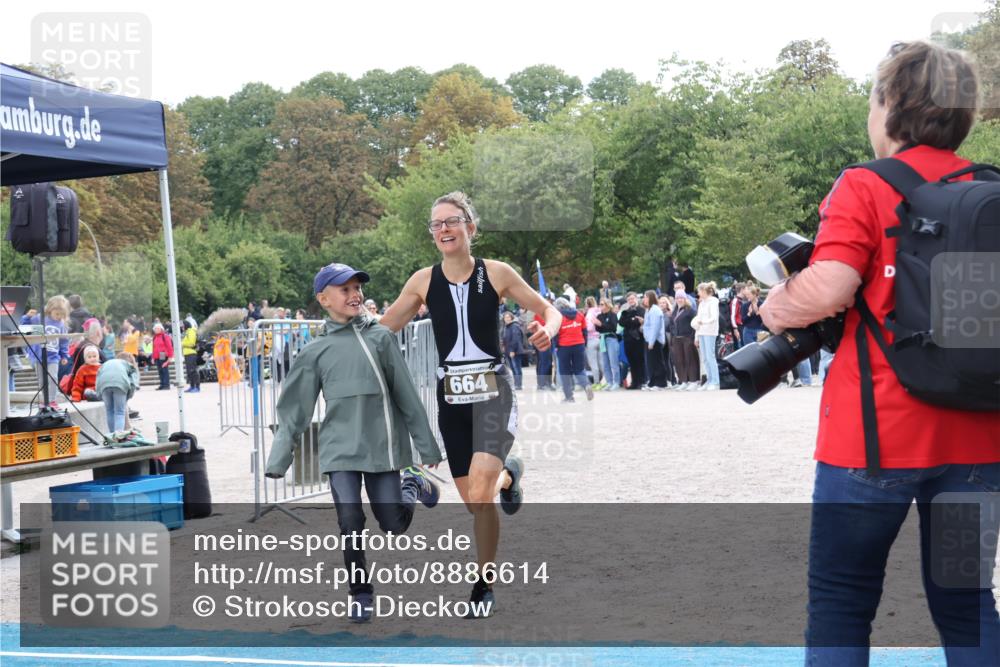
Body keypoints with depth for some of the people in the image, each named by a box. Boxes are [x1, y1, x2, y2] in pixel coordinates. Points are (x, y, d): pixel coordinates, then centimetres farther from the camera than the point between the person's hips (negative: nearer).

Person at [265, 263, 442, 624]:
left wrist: (427, 446, 5)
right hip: (341, 448, 0)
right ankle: (360, 595, 12)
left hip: (382, 445, 0)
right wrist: (277, 463, 1)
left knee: (394, 525, 3)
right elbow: (294, 411, 6)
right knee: (351, 523, -7)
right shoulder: (315, 351, 3)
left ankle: (413, 487, 35)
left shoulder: (380, 336, 1)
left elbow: (406, 394, 3)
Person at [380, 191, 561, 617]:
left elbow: (550, 311, 3)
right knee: (474, 502, 7)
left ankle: (483, 583, 5)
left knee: (479, 495, -20)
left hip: (492, 392, -3)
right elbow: (383, 329, 7)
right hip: (451, 396, 3)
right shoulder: (423, 281, 1)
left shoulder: (497, 274, -4)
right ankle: (507, 476, 42)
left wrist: (547, 330, -19)